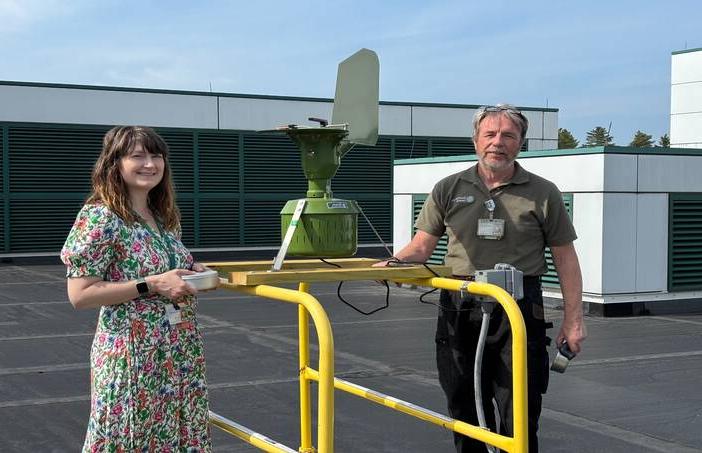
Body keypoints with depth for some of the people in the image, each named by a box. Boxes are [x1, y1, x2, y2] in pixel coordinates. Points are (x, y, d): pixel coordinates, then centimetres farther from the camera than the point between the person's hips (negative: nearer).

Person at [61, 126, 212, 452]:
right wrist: (152, 285, -21)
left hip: (181, 353, 7)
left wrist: (191, 273, 1)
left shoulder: (165, 217, 9)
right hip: (132, 357, -7)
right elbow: (80, 294, -17)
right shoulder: (99, 217, -13)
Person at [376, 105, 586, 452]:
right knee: (466, 412, 12)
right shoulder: (448, 190, 9)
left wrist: (573, 318, -1)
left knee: (519, 420, -3)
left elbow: (565, 257, 5)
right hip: (460, 311, 3)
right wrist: (390, 264, -13)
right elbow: (422, 246, 8)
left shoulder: (543, 194, 5)